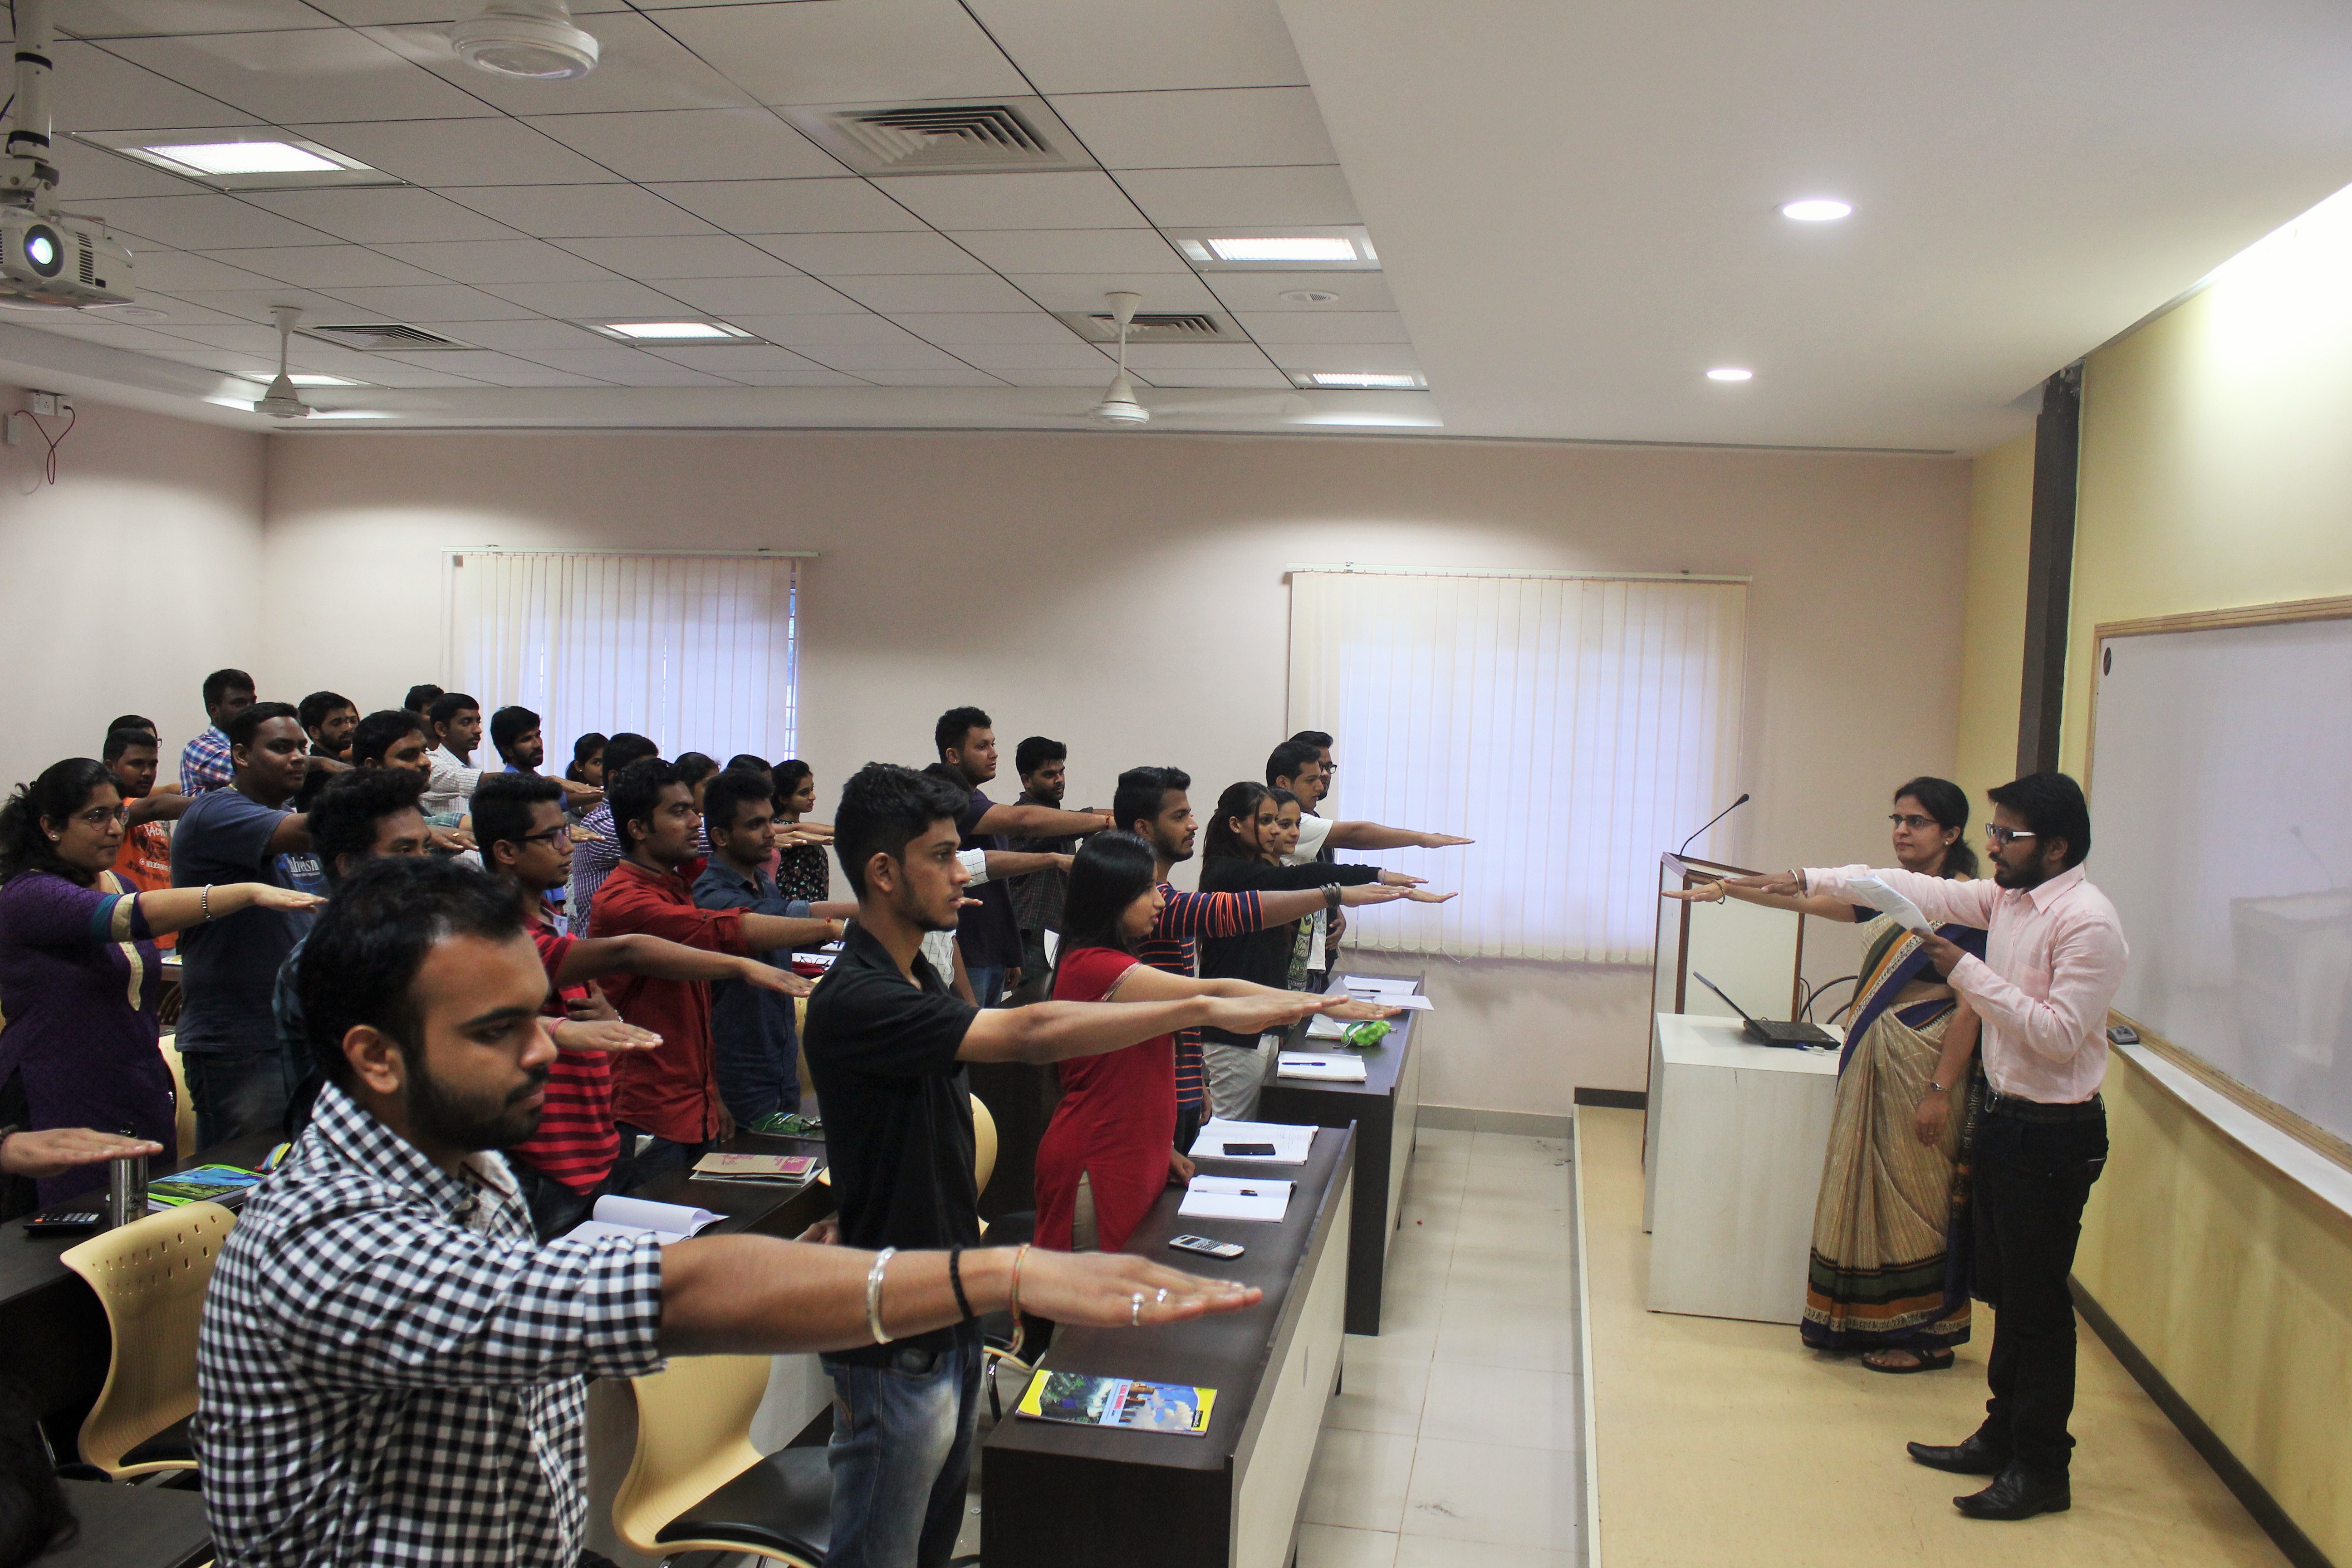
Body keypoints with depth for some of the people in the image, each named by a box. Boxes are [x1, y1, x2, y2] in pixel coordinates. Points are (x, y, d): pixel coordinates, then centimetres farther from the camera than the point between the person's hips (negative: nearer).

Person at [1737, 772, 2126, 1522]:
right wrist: (1809, 881, 2)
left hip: (2054, 1133, -8)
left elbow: (2061, 1034, -23)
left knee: (2039, 1304, 1)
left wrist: (1967, 972, -22)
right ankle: (2003, 1437, 31)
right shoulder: (2004, 898, 6)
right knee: (2005, 1291, 18)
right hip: (2004, 1116, 9)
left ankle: (2041, 1471, 14)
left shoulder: (2087, 921, -19)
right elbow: (1912, 890, 8)